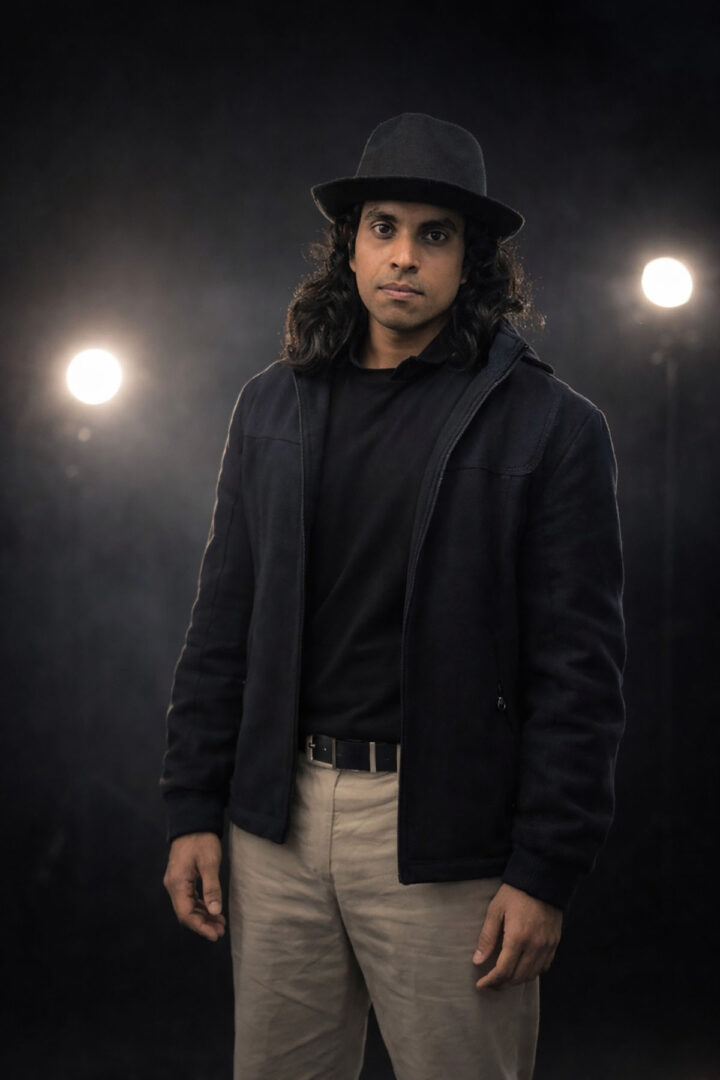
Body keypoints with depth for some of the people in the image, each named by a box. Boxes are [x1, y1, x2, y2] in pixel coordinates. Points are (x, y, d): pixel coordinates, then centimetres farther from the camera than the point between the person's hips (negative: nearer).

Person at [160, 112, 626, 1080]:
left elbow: (580, 667, -7)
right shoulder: (274, 405, 9)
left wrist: (544, 876, -11)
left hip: (445, 839, -4)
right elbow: (223, 623, 11)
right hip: (280, 818, 4)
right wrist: (193, 811, 6)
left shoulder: (550, 427, -4)